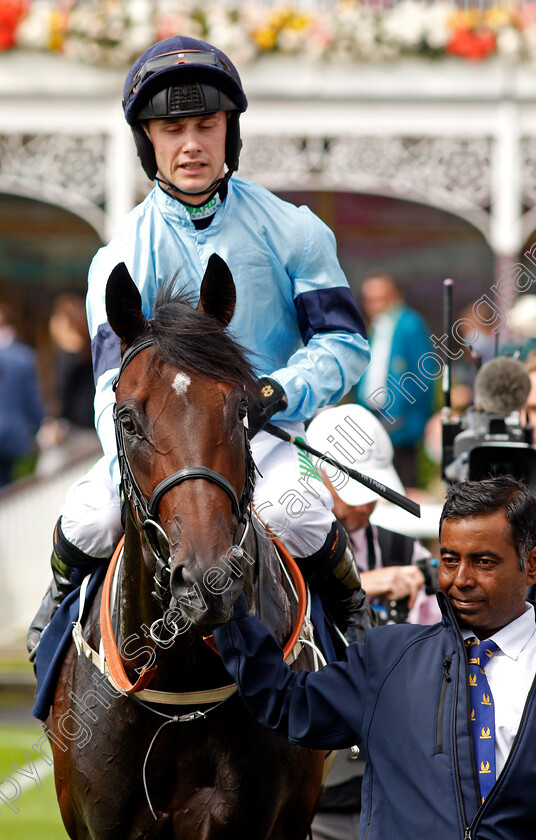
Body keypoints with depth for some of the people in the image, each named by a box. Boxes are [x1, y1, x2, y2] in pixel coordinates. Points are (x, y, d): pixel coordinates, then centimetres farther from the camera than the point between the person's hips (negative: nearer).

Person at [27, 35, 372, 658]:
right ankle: (61, 602, 10)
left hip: (265, 432, -1)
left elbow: (343, 343, 1)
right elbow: (117, 383, -14)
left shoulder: (292, 232, -2)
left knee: (293, 511, -33)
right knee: (89, 517, -26)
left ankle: (351, 609, -2)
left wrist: (278, 391, -19)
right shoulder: (122, 259, -4)